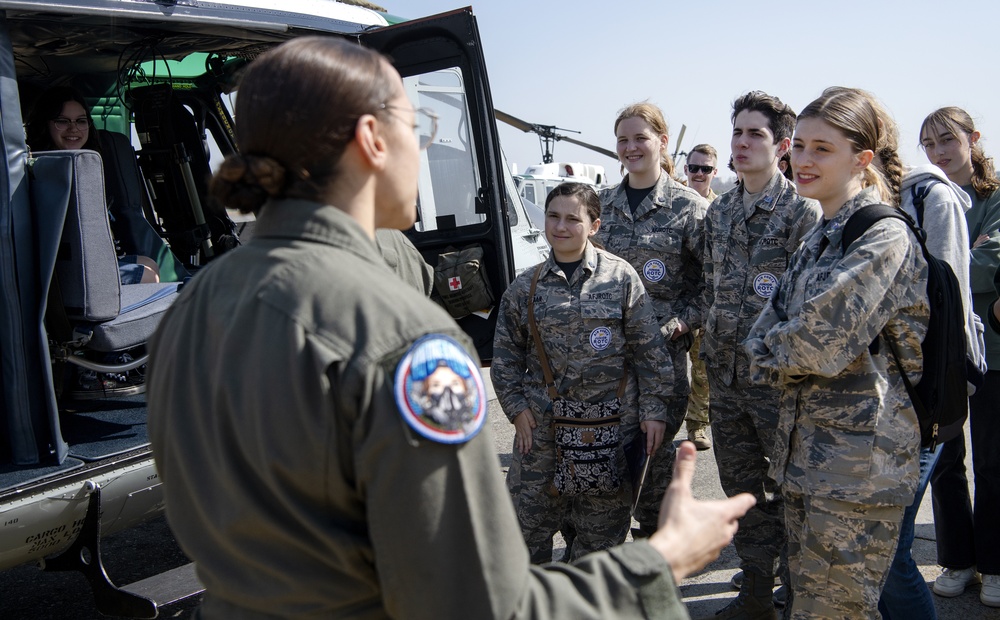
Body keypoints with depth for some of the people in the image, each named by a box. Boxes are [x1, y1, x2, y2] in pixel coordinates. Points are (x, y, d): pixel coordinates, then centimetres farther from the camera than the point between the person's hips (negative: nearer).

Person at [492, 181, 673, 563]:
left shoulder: (620, 277, -1)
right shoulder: (525, 288, 5)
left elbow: (649, 350, 0)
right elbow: (506, 354, 11)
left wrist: (653, 409, -3)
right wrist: (516, 407, 2)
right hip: (542, 422, 2)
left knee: (602, 525, 9)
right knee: (527, 518, 4)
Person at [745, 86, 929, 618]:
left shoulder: (884, 238, -15)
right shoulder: (819, 238, 13)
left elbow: (824, 341, -21)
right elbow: (769, 329, 11)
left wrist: (770, 353, -4)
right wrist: (772, 356, -8)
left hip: (859, 463, -9)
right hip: (805, 454, 9)